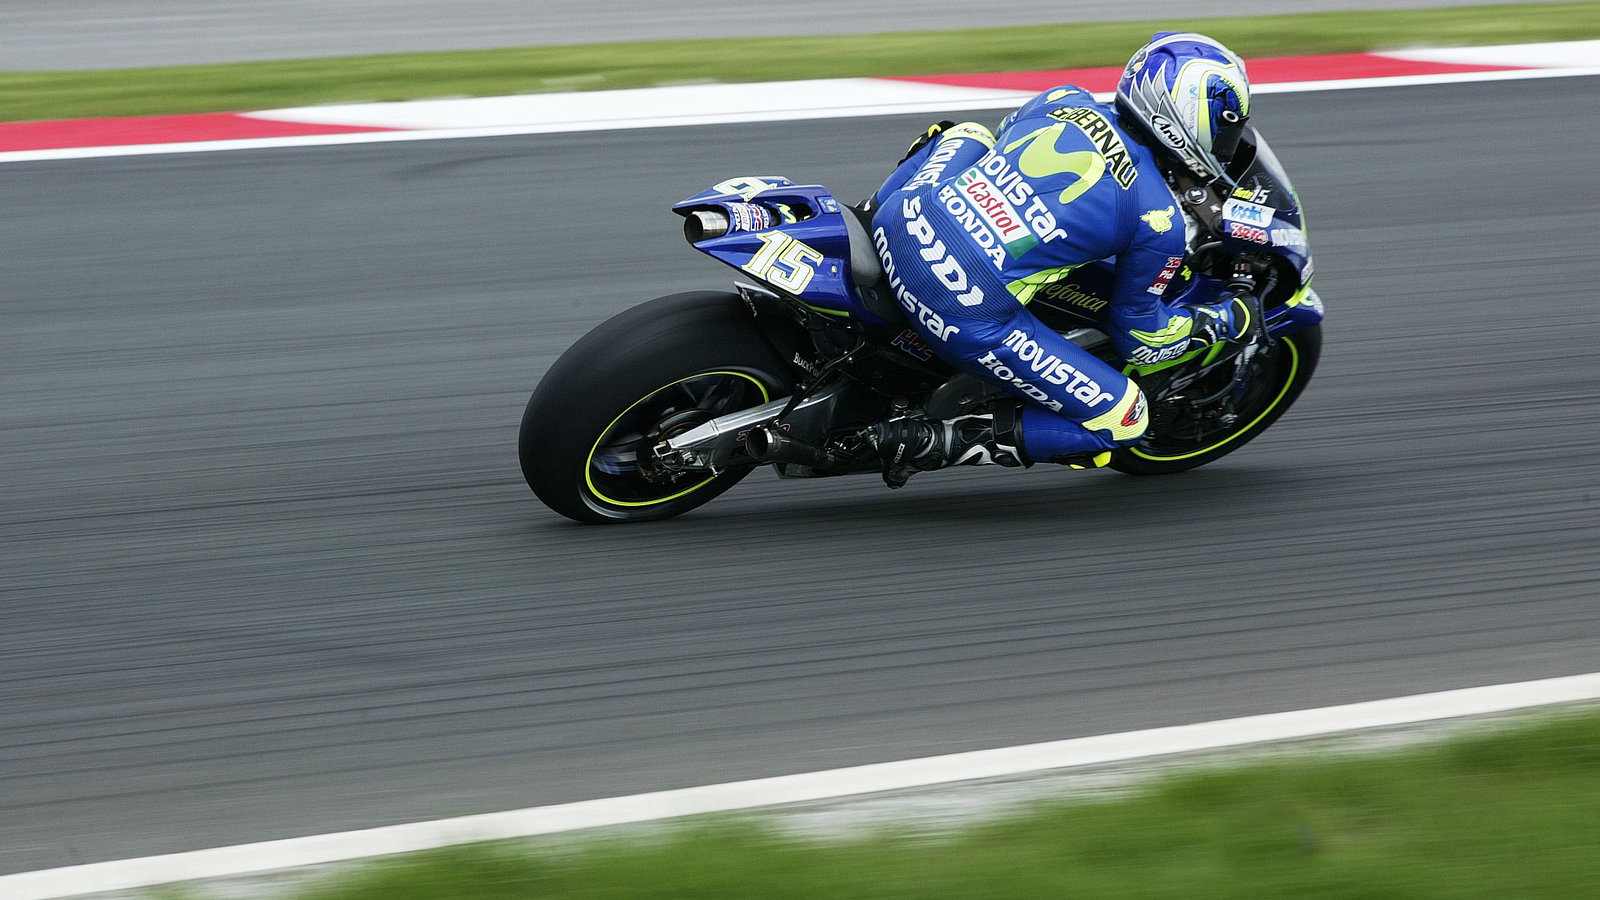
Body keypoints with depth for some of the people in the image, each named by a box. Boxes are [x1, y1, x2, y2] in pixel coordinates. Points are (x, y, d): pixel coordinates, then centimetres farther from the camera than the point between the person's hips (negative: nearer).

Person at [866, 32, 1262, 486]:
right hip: (972, 313, -7)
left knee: (967, 136, 36)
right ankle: (931, 442, -4)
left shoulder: (1064, 101, 11)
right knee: (1122, 420, 6)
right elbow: (1139, 337, 11)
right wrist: (1224, 321, 27)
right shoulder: (1160, 223, -3)